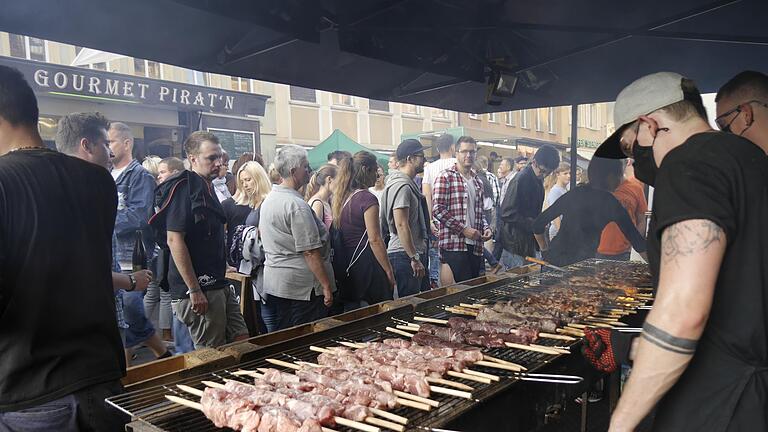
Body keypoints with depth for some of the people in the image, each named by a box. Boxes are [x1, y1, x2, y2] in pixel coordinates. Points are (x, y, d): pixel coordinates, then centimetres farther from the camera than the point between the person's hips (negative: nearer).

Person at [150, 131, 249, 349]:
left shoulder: (207, 188, 16)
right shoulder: (183, 188, -13)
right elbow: (174, 239, -20)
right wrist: (194, 290, -21)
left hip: (218, 285, 9)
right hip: (198, 288, -9)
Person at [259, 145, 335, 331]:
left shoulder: (268, 199, 11)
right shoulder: (297, 205, -19)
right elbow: (310, 252, -22)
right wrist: (326, 286, -17)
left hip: (273, 284, 9)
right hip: (301, 287, -9)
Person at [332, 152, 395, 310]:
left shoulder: (340, 197, 9)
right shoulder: (367, 199, -14)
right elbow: (375, 240, -18)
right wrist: (388, 270, -12)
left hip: (344, 266, 8)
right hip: (365, 265, -8)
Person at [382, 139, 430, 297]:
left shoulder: (409, 183, 17)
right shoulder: (402, 186, -16)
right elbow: (401, 225, -23)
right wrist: (414, 258, -22)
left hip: (415, 253, 11)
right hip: (405, 255, -11)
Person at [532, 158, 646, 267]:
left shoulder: (574, 193, 6)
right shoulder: (610, 202, -5)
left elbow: (539, 223, 6)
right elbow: (634, 236, -2)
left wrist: (545, 250, 18)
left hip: (553, 258, 5)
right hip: (581, 263, -4)